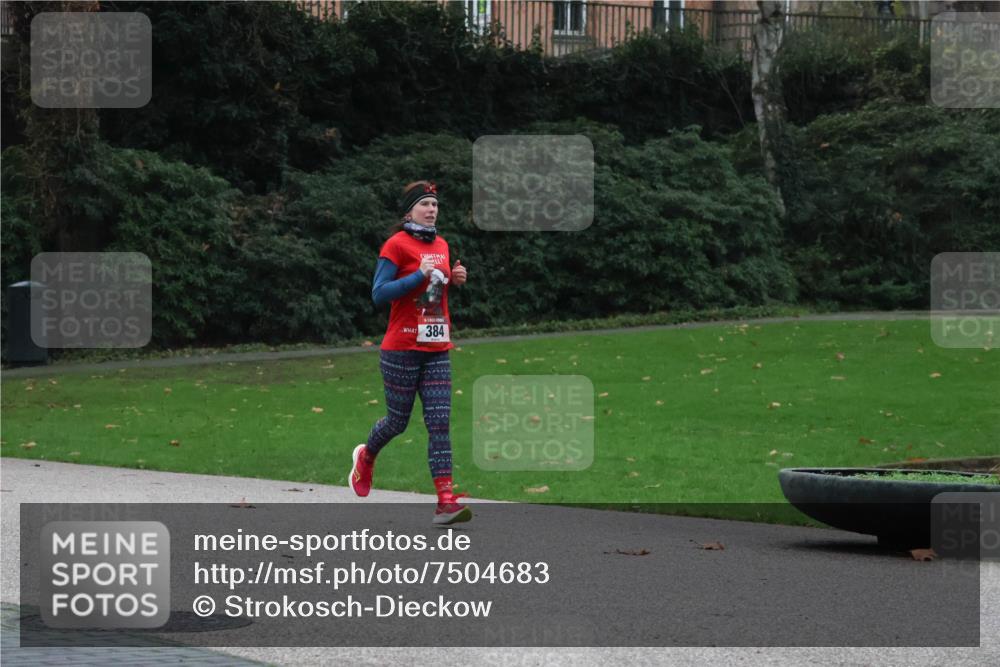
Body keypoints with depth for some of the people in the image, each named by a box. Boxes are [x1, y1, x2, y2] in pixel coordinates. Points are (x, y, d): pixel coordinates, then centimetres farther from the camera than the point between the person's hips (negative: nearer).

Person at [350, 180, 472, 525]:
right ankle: (366, 456, 40)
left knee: (440, 423, -5)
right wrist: (420, 276, -20)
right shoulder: (397, 245, -9)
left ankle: (446, 501, -12)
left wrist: (454, 279, 5)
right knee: (398, 422, 7)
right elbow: (379, 294, -14)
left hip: (437, 350, 5)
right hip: (402, 350, -5)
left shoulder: (441, 245, 13)